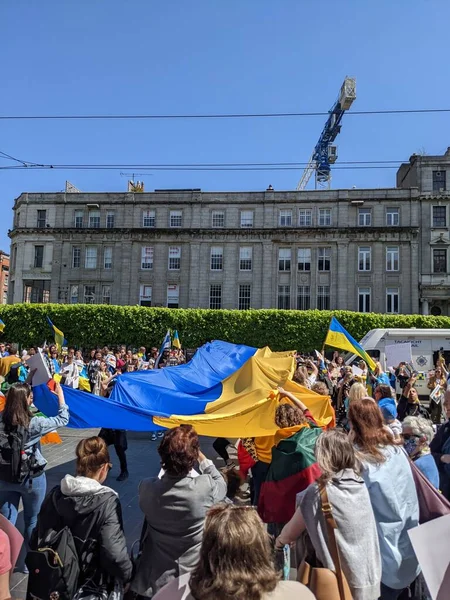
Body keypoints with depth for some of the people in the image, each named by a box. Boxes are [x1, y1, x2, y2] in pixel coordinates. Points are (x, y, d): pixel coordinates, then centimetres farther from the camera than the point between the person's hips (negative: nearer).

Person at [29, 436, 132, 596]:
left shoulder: (54, 495, -7)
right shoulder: (107, 502, -22)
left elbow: (37, 541, 2)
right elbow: (114, 554, -23)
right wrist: (128, 575, -6)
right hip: (91, 587, -6)